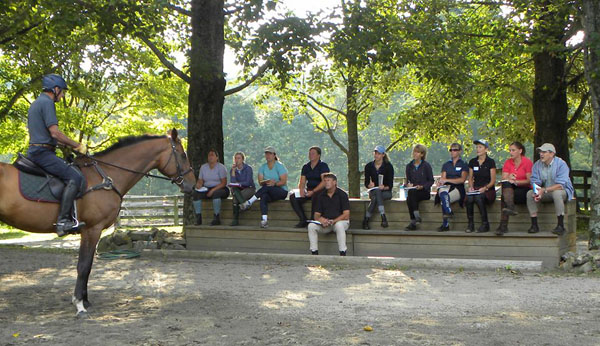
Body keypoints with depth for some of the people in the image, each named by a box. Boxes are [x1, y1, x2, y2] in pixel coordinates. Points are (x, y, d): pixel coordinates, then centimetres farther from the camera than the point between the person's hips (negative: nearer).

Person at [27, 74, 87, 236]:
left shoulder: (36, 103, 22)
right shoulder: (47, 103, -11)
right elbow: (55, 133, -19)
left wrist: (67, 145, 22)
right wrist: (77, 146, -10)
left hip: (35, 151, 11)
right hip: (42, 152, -11)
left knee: (70, 172, 19)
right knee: (74, 177, -20)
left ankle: (70, 218, 14)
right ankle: (63, 220, -25)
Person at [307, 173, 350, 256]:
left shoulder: (342, 194, -5)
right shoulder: (321, 196, 9)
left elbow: (346, 215, -12)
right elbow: (316, 215, 6)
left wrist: (333, 221, -24)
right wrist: (321, 219, -18)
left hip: (340, 221, -4)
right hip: (325, 223, 4)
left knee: (339, 225, -38)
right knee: (311, 226, -21)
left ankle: (343, 254, -33)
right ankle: (314, 253, -17)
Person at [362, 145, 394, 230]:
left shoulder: (388, 166, -4)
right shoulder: (369, 166, 5)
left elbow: (390, 184, -7)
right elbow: (366, 182, 4)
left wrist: (384, 187, -28)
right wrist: (369, 185, -19)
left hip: (386, 192, -2)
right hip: (373, 191, 2)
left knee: (375, 197, -35)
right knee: (377, 191, -35)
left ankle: (366, 220, -38)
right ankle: (383, 217, -42)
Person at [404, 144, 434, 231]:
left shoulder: (426, 165, 2)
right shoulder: (409, 166, 14)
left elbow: (431, 181, 1)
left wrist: (422, 186, -15)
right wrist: (408, 184, -5)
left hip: (424, 192, -3)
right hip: (413, 192, 4)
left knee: (411, 193, -34)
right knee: (409, 198, -32)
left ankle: (413, 222, -33)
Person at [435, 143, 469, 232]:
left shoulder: (464, 165, 12)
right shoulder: (446, 165, 24)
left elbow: (462, 179, -3)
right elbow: (443, 179, 12)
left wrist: (447, 180, -11)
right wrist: (441, 182, -14)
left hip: (458, 188, -3)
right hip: (446, 187, 3)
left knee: (444, 198, -36)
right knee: (443, 193, -39)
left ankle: (445, 224, -34)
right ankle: (448, 213, -44)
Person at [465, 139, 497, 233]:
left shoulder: (490, 162, 0)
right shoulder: (472, 162, 13)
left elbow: (493, 180, -3)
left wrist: (485, 188, -18)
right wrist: (471, 186, -4)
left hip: (488, 190, -3)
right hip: (475, 189, 3)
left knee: (479, 197, -35)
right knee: (469, 198, -31)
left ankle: (485, 224, -22)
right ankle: (470, 224, -21)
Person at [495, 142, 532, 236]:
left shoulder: (527, 162, -3)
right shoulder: (508, 162, 10)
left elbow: (530, 181, -9)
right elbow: (503, 179, 1)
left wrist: (515, 181, -22)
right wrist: (508, 178, -23)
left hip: (524, 190, -4)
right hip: (510, 189, 4)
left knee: (504, 197, -30)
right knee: (506, 183, -31)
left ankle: (503, 226, -35)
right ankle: (510, 208, -46)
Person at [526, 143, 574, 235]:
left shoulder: (561, 164, -17)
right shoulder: (537, 165, -1)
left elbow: (560, 185, -25)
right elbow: (535, 182, -4)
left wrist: (544, 190, -36)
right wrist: (537, 192, -27)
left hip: (563, 191, -5)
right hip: (545, 193, 5)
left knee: (556, 193, -39)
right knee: (530, 193, -20)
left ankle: (560, 226, -32)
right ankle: (534, 225, -19)